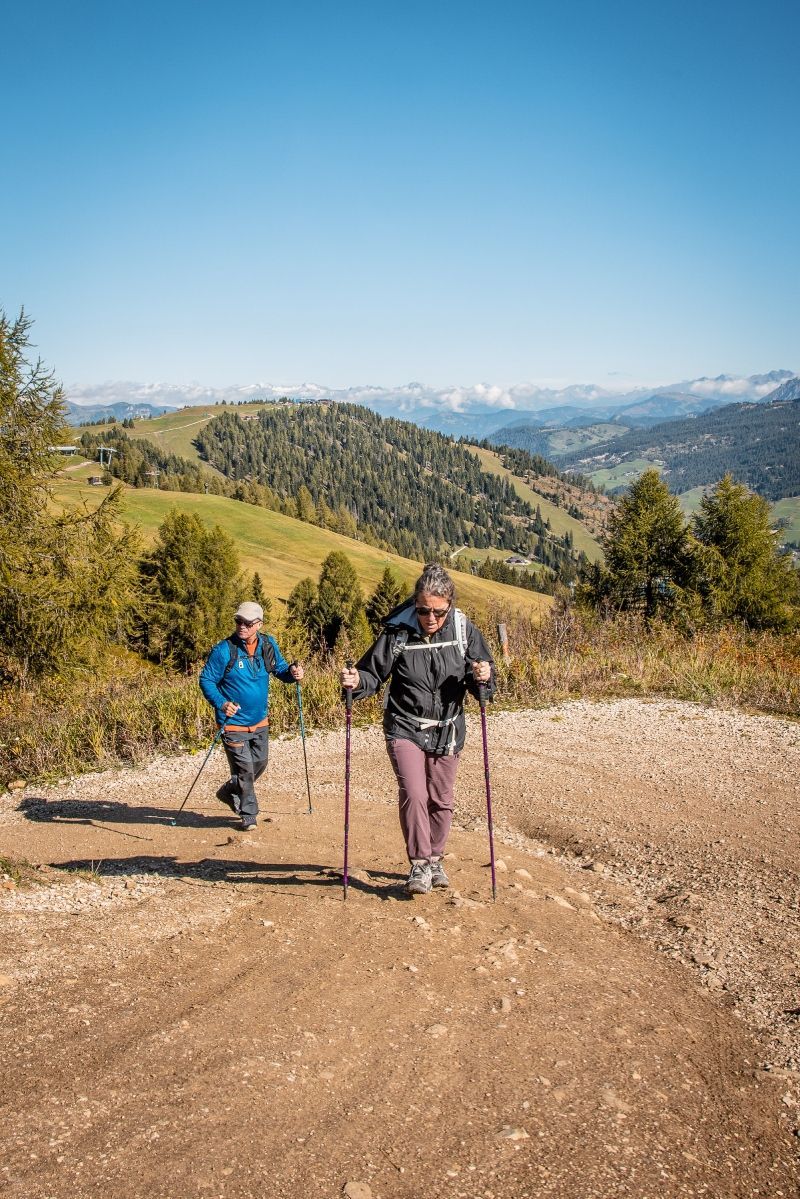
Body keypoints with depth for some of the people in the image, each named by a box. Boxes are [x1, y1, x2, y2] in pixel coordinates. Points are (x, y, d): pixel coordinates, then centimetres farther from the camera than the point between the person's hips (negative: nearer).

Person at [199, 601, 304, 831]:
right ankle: (249, 815, 16)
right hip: (233, 724, -6)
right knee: (244, 769, -3)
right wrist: (220, 703, -28)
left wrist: (292, 672, -12)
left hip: (260, 722, 6)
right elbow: (206, 680, -12)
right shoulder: (224, 650, -16)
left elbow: (280, 669, 12)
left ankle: (229, 792, 42)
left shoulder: (268, 645, -1)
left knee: (259, 764, 18)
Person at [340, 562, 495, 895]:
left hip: (447, 731, 3)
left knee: (441, 799, 12)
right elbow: (374, 674, -5)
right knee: (413, 794, -15)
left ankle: (435, 860, 32)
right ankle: (419, 864, 2)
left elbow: (481, 680, 0)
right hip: (405, 728, -2)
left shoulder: (463, 630, -7)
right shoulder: (397, 632, -13)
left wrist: (483, 678, -23)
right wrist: (356, 681, -27)